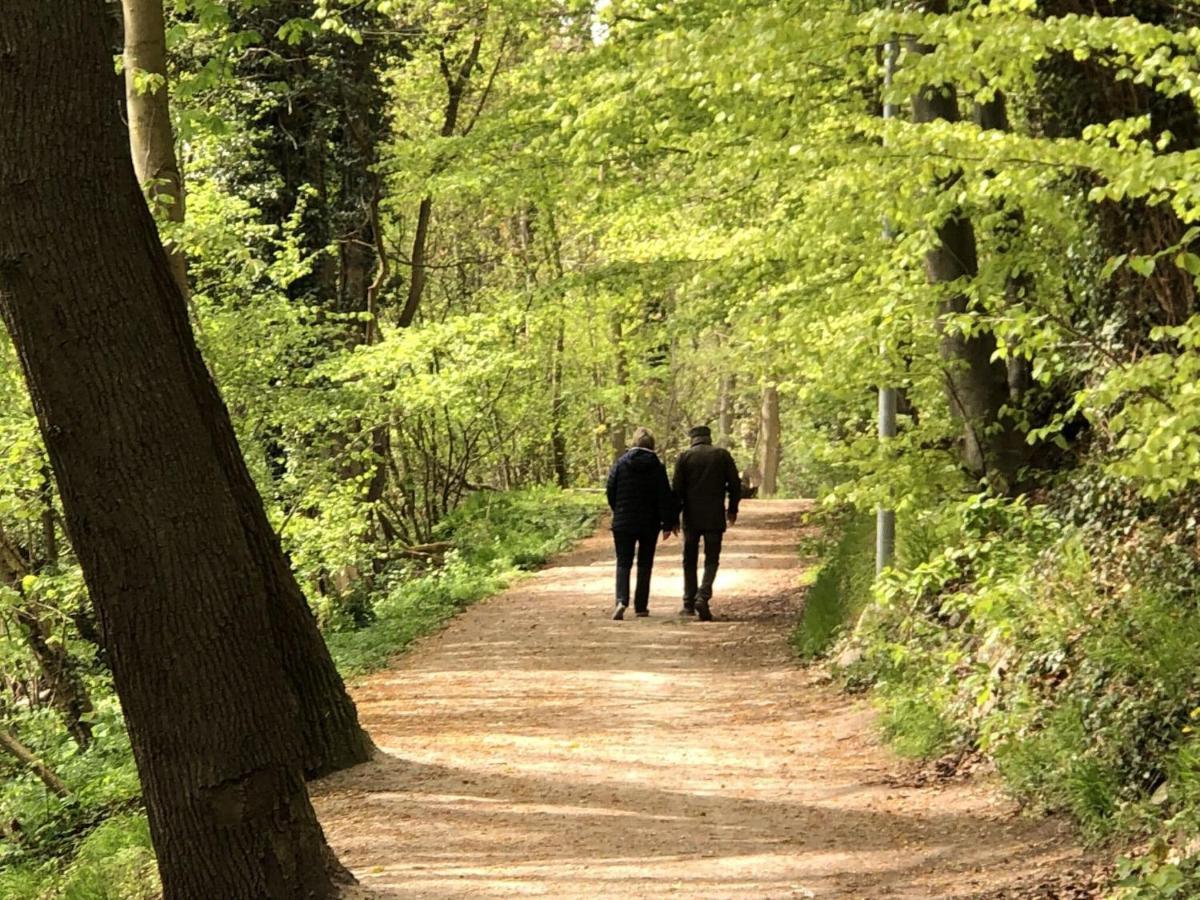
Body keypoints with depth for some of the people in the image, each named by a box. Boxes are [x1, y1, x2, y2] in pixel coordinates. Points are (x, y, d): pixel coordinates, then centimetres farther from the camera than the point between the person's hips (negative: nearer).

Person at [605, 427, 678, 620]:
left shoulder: (621, 463, -3)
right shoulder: (657, 466, -5)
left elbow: (610, 491, 0)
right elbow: (665, 496, -7)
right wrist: (668, 523, -1)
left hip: (623, 523, 0)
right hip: (649, 523, 0)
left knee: (623, 563, 3)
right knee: (644, 564, 11)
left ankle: (621, 600, -19)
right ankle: (641, 606, 12)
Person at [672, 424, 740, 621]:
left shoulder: (684, 457, 0)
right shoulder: (722, 455, 2)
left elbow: (676, 488, -3)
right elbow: (735, 484, 1)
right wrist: (732, 509, 14)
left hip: (691, 517, 0)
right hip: (715, 517, 0)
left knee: (690, 561, 12)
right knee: (711, 559, 4)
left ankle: (689, 604, 13)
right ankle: (703, 596, -17)